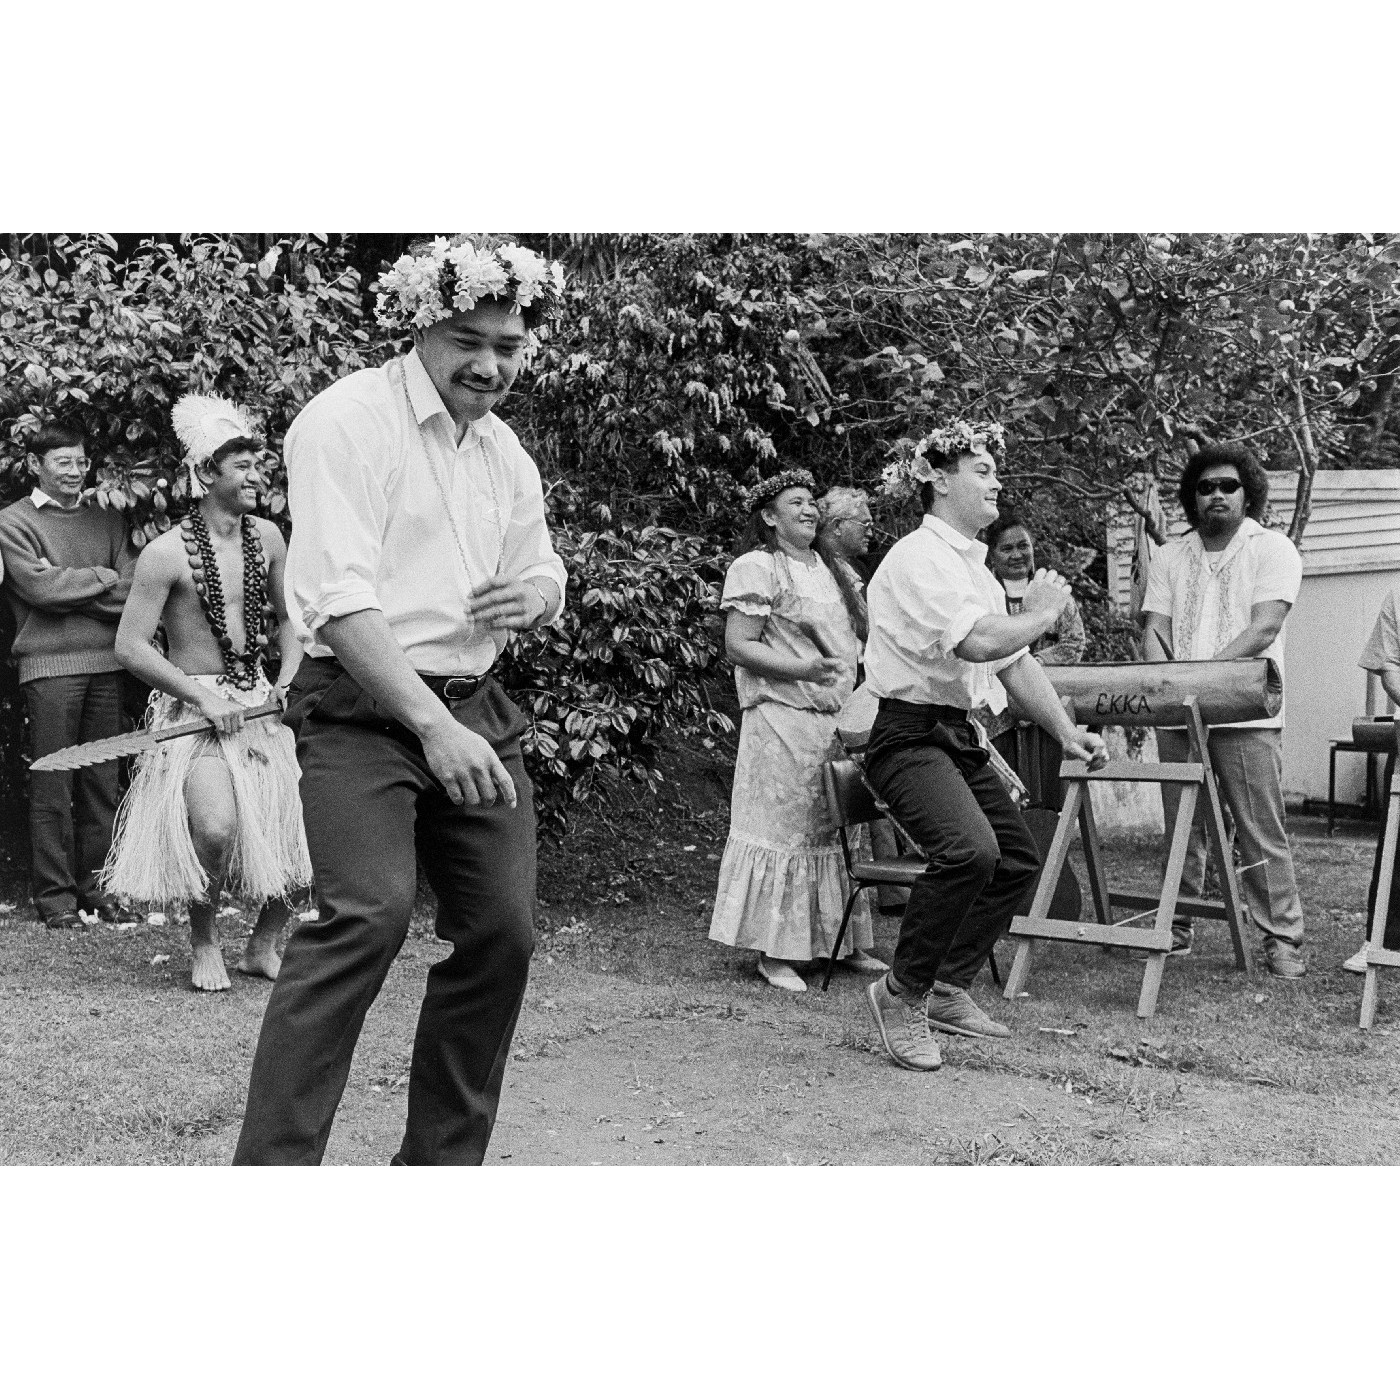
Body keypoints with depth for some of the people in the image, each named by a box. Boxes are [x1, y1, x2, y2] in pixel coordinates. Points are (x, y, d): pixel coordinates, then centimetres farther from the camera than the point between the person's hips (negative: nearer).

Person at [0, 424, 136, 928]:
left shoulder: (106, 520, 16)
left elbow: (133, 588, 3)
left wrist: (68, 585, -8)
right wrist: (100, 578, -3)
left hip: (105, 663, 4)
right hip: (49, 664, -4)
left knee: (101, 782, 6)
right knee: (52, 784, -2)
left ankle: (94, 883, 14)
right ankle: (55, 894, 4)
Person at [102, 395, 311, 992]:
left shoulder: (266, 538, 6)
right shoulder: (166, 553, -10)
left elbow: (288, 619, 19)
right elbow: (130, 647, -11)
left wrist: (289, 678, 2)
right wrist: (204, 698, -14)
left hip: (259, 702, 6)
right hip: (192, 703, -5)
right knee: (217, 825, -27)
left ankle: (262, 946, 16)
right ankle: (204, 943, 2)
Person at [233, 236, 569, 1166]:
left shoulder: (507, 452, 14)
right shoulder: (347, 420, -9)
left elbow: (544, 575, 25)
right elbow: (339, 600, -18)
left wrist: (537, 599, -2)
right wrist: (433, 725, -25)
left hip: (476, 708, 7)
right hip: (364, 706, -7)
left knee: (503, 932, 4)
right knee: (369, 913, -24)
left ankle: (442, 1163, 19)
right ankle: (272, 1164, -19)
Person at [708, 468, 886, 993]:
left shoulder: (827, 568, 19)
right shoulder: (756, 567, -5)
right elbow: (739, 647, -13)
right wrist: (802, 669, -22)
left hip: (841, 720, 7)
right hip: (783, 719, -7)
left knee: (841, 829, 8)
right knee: (784, 828, -4)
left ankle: (847, 942, 17)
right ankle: (775, 953, 2)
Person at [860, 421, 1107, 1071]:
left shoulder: (975, 565, 16)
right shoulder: (918, 559, -15)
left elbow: (1016, 661, 19)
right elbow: (979, 642, -28)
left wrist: (1067, 733, 11)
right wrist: (1041, 612, -10)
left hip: (958, 736, 10)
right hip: (908, 734, -10)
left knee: (1017, 859, 14)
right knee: (969, 850, -29)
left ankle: (947, 991, 26)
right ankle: (901, 994, -11)